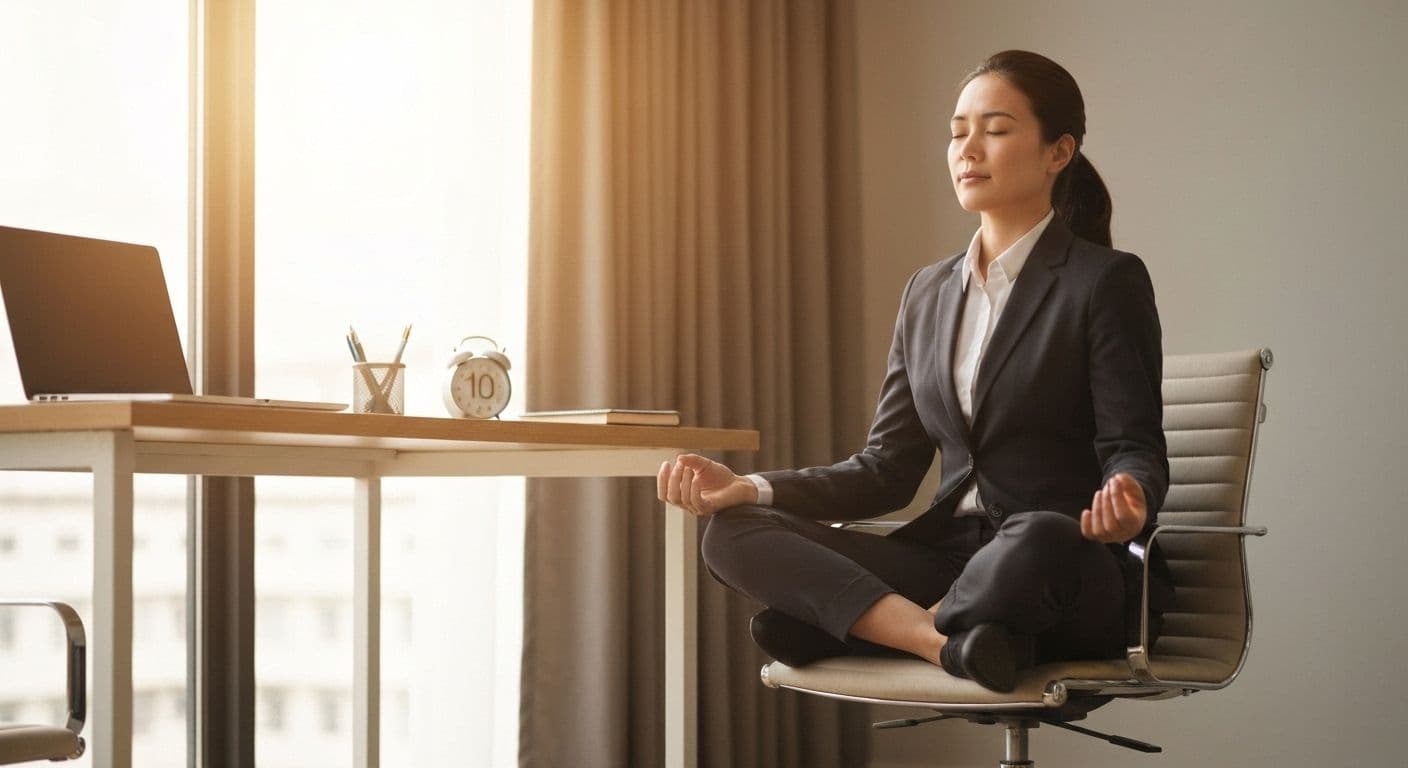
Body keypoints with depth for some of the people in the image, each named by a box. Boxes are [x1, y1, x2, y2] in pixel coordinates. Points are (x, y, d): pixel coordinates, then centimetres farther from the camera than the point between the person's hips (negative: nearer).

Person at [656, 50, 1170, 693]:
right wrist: (751, 489, -1)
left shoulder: (1107, 280, -1)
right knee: (734, 533, -15)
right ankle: (950, 640, -29)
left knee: (1038, 541, -42)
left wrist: (1129, 502, -31)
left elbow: (1134, 448, -6)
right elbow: (888, 469, 13)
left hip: (1076, 580, -5)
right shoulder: (929, 292, 16)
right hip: (946, 557, 6)